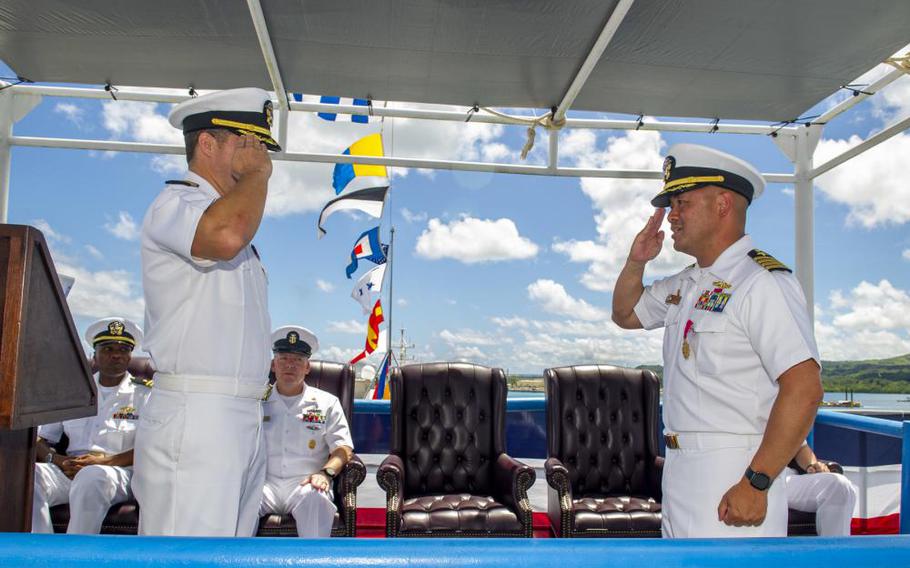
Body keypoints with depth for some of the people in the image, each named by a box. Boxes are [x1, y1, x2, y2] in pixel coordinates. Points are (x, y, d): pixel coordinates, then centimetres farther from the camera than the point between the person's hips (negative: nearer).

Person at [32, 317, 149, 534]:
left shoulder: (143, 396, 11)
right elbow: (38, 439, 17)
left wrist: (105, 461, -15)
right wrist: (57, 459, -5)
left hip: (118, 471, -3)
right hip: (70, 471, 4)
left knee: (92, 476, -38)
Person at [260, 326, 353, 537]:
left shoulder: (327, 403, 15)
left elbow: (343, 448, 7)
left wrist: (325, 472, -14)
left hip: (304, 483, -1)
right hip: (265, 482, 1)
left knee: (315, 499, -36)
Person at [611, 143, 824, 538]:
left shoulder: (763, 281, -14)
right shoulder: (684, 285, 13)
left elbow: (804, 389, -21)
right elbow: (625, 315, 29)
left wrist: (756, 484, -22)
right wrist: (635, 263, 10)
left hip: (733, 481, -8)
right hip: (679, 475, 8)